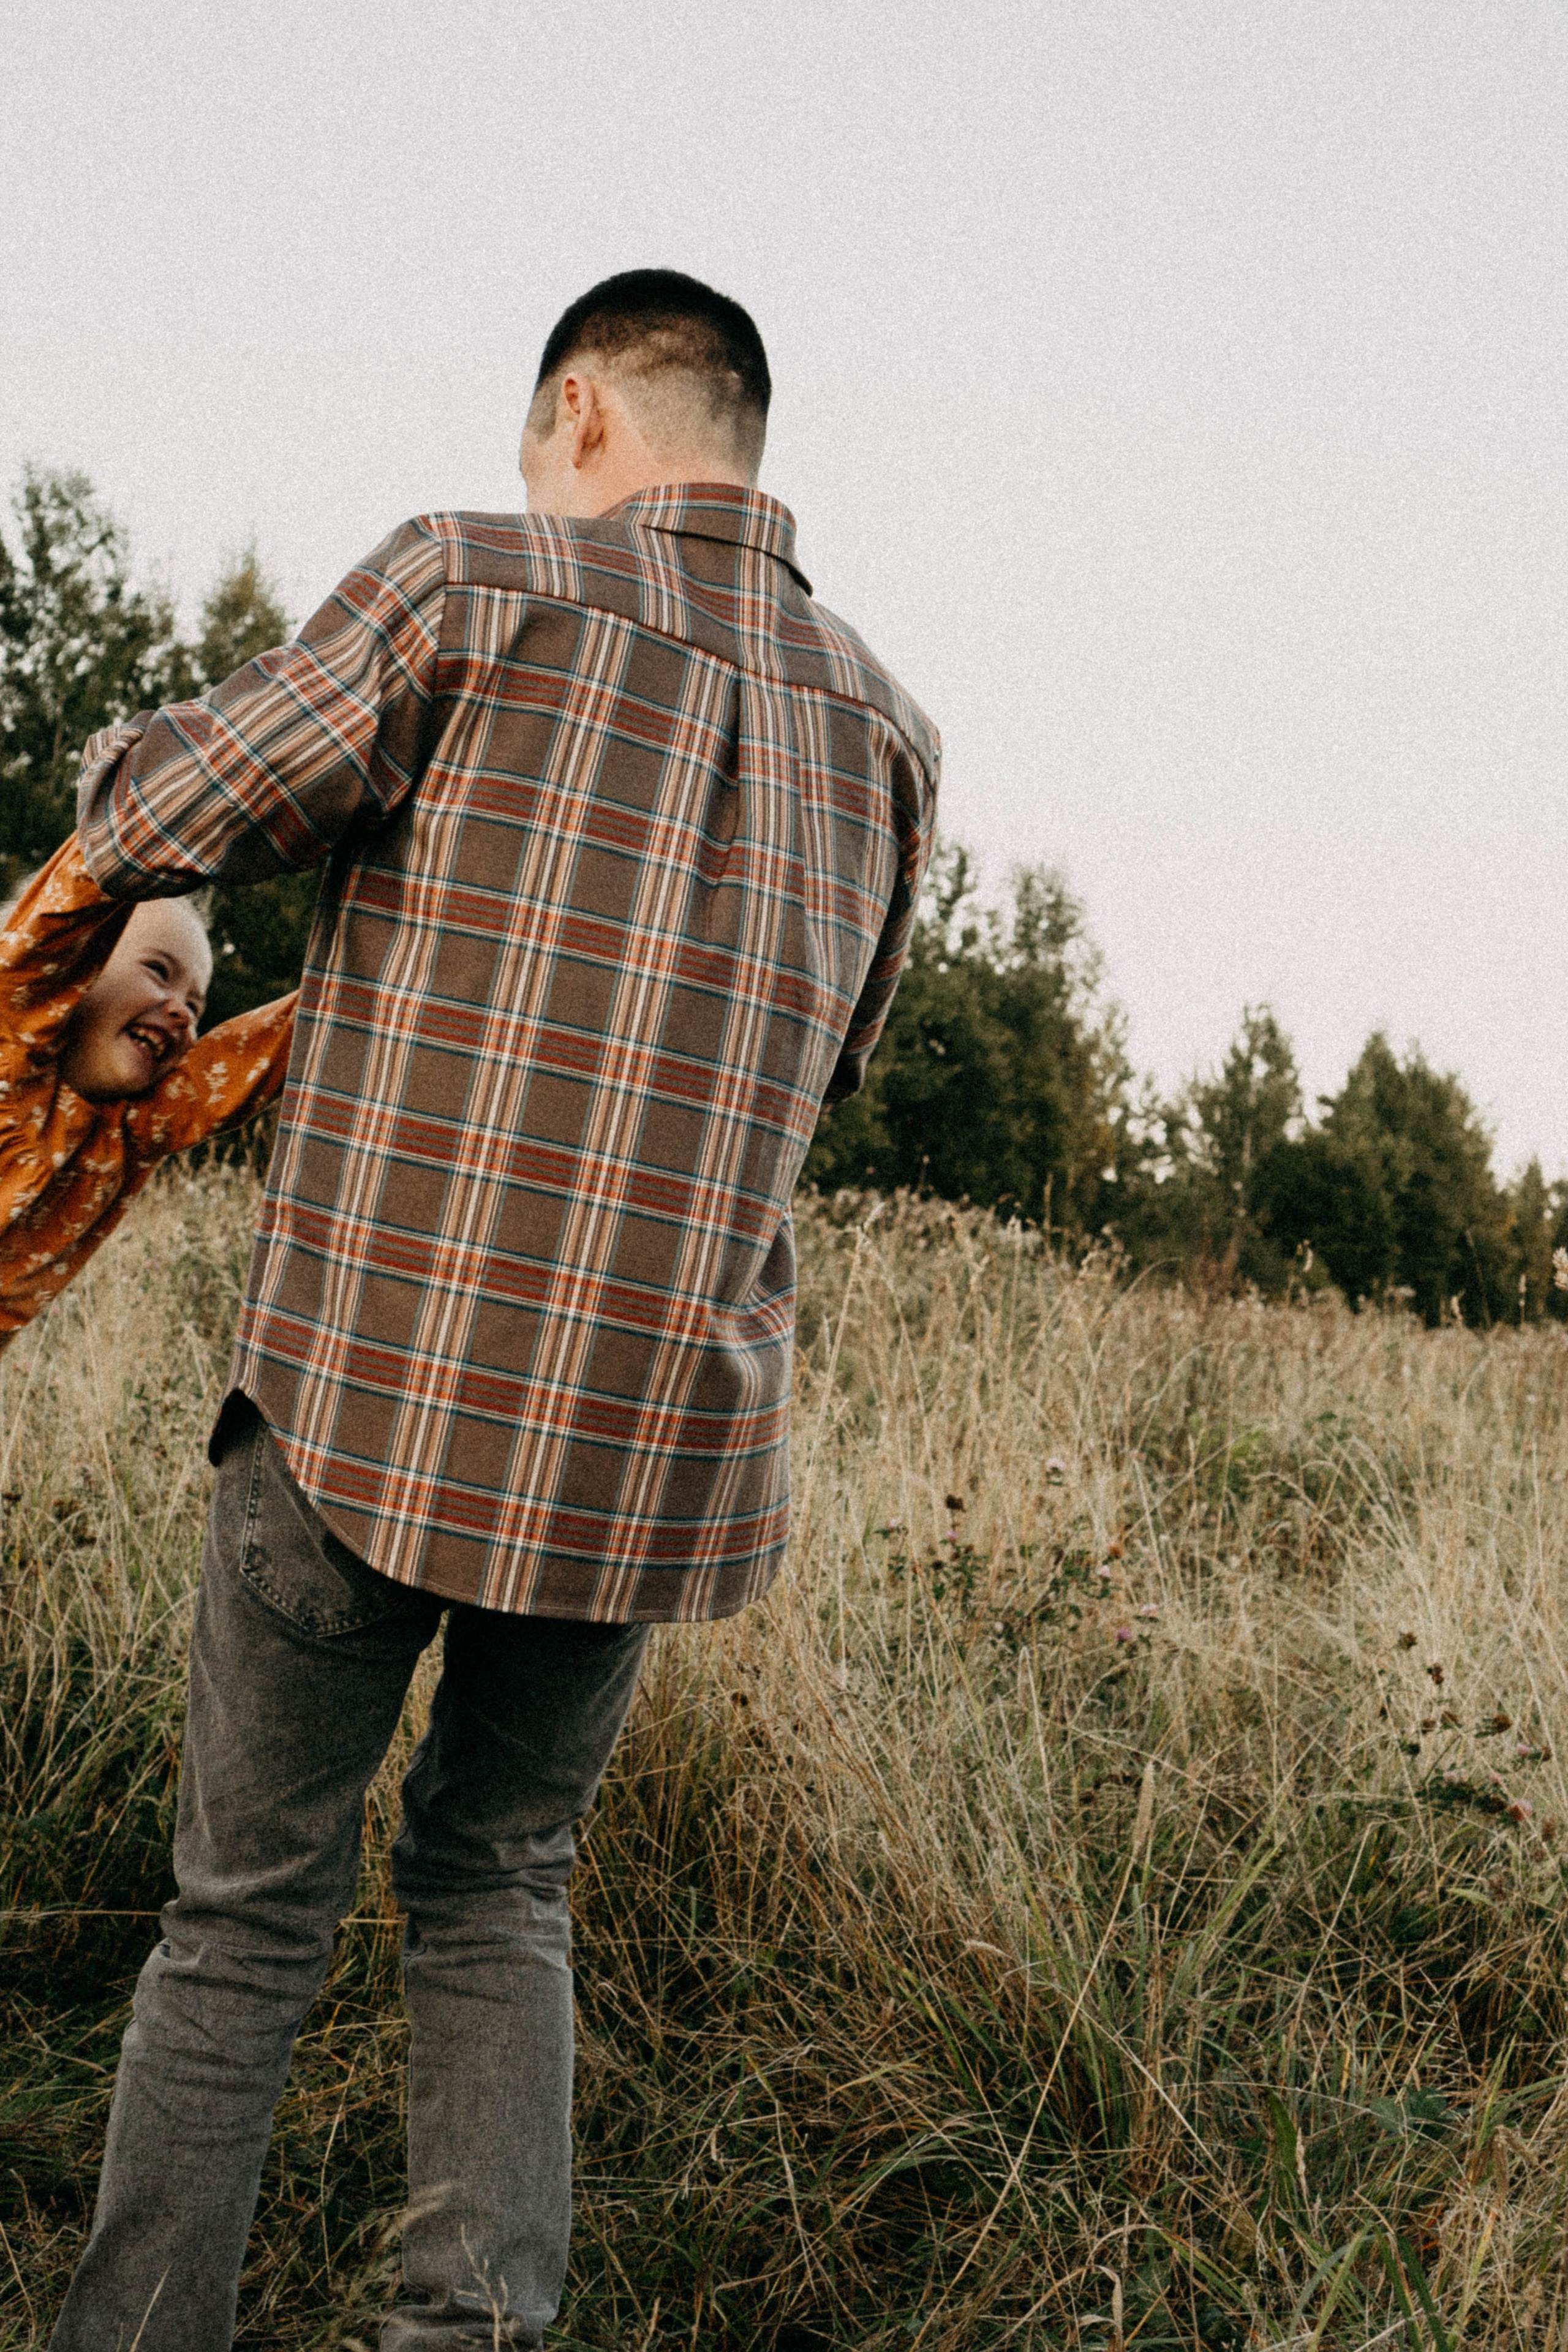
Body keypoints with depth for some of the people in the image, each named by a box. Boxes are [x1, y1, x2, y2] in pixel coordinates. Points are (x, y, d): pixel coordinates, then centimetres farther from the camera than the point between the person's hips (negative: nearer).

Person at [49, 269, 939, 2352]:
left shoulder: (476, 588, -6)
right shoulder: (882, 732, 8)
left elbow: (153, 826, 2)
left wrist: (135, 756, 24)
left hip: (374, 1389, -3)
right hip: (660, 1438, 4)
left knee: (249, 1912, 13)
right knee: (496, 1888, 22)